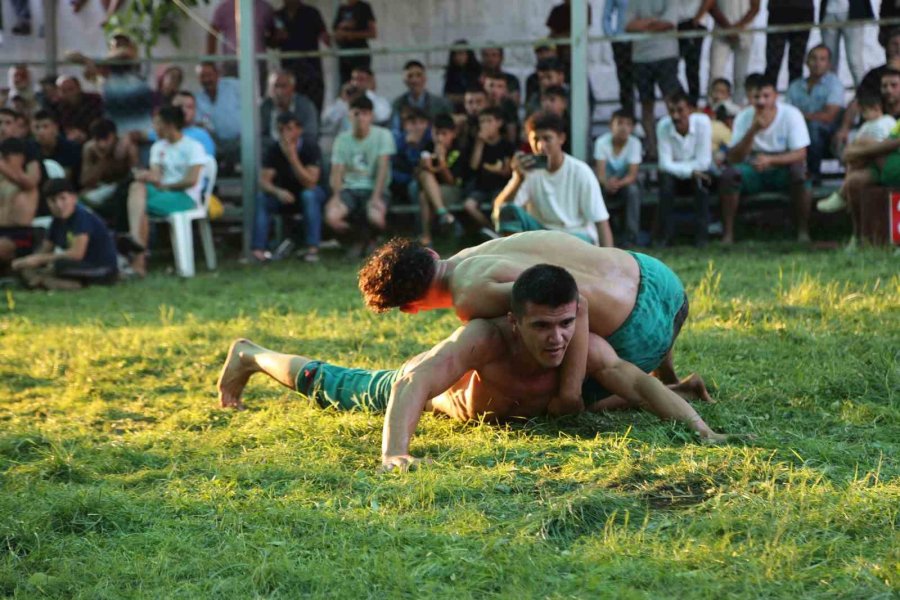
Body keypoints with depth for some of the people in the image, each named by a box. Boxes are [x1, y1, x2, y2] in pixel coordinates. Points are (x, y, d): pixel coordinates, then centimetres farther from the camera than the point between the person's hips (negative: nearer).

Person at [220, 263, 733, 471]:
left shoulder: (584, 348, -42)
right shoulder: (485, 337, -54)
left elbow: (638, 382, -43)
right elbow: (414, 384, -62)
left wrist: (701, 428, -60)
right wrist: (395, 451, -78)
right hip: (441, 380, -4)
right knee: (331, 388, 20)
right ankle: (250, 356, 46)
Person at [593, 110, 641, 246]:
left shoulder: (634, 143, -16)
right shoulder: (601, 142, -16)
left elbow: (632, 174, -22)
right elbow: (600, 172, -21)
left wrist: (618, 183, -44)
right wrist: (607, 183, -45)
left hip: (625, 183, 0)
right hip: (606, 183, 0)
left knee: (633, 190, -34)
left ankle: (631, 239, -28)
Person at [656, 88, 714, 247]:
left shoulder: (703, 122, -22)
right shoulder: (663, 126, -18)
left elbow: (703, 162, -21)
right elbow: (665, 164, -21)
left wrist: (677, 166, -17)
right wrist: (689, 171, -34)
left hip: (697, 175, -1)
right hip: (675, 176, 1)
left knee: (700, 180, -33)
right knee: (666, 178, -31)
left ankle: (701, 234, -23)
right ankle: (665, 234, -20)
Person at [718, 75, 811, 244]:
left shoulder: (791, 115, -14)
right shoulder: (743, 117, -8)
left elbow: (800, 154, -20)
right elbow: (734, 158, -16)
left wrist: (770, 160, -36)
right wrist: (753, 130, -29)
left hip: (783, 170, -2)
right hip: (753, 170, 2)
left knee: (798, 171, -35)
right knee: (729, 174, -27)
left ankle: (803, 230, -20)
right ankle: (727, 233, -18)